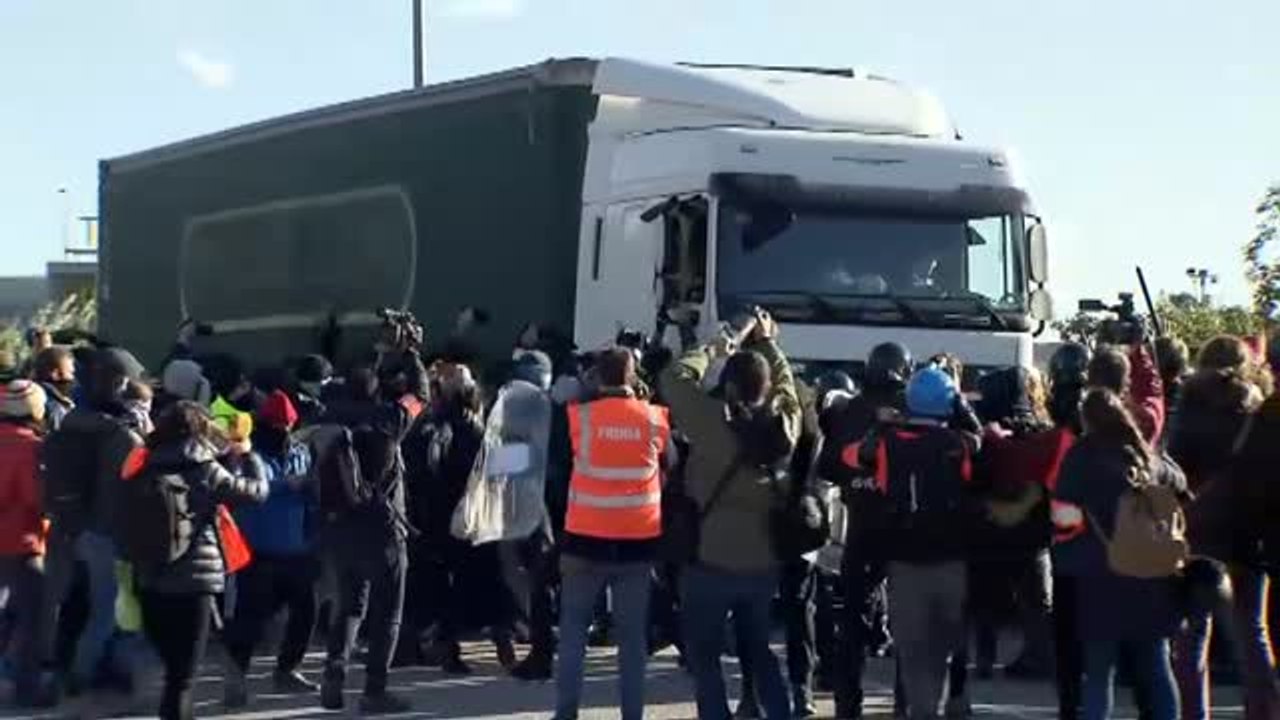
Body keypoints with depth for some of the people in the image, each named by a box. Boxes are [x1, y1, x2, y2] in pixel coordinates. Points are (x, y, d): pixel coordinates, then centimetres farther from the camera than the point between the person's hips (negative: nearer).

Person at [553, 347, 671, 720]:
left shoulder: (580, 416, -7)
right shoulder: (655, 419, -1)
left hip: (587, 538, -1)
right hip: (638, 539, 1)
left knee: (573, 627, 10)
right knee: (632, 633, 6)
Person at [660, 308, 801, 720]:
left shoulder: (716, 421, -16)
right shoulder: (784, 423, -3)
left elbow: (674, 379, -6)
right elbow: (786, 383, 19)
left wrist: (716, 350, 5)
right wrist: (768, 343, 27)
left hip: (712, 562, -5)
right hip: (764, 563, 5)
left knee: (703, 656, 5)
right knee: (760, 651, 20)